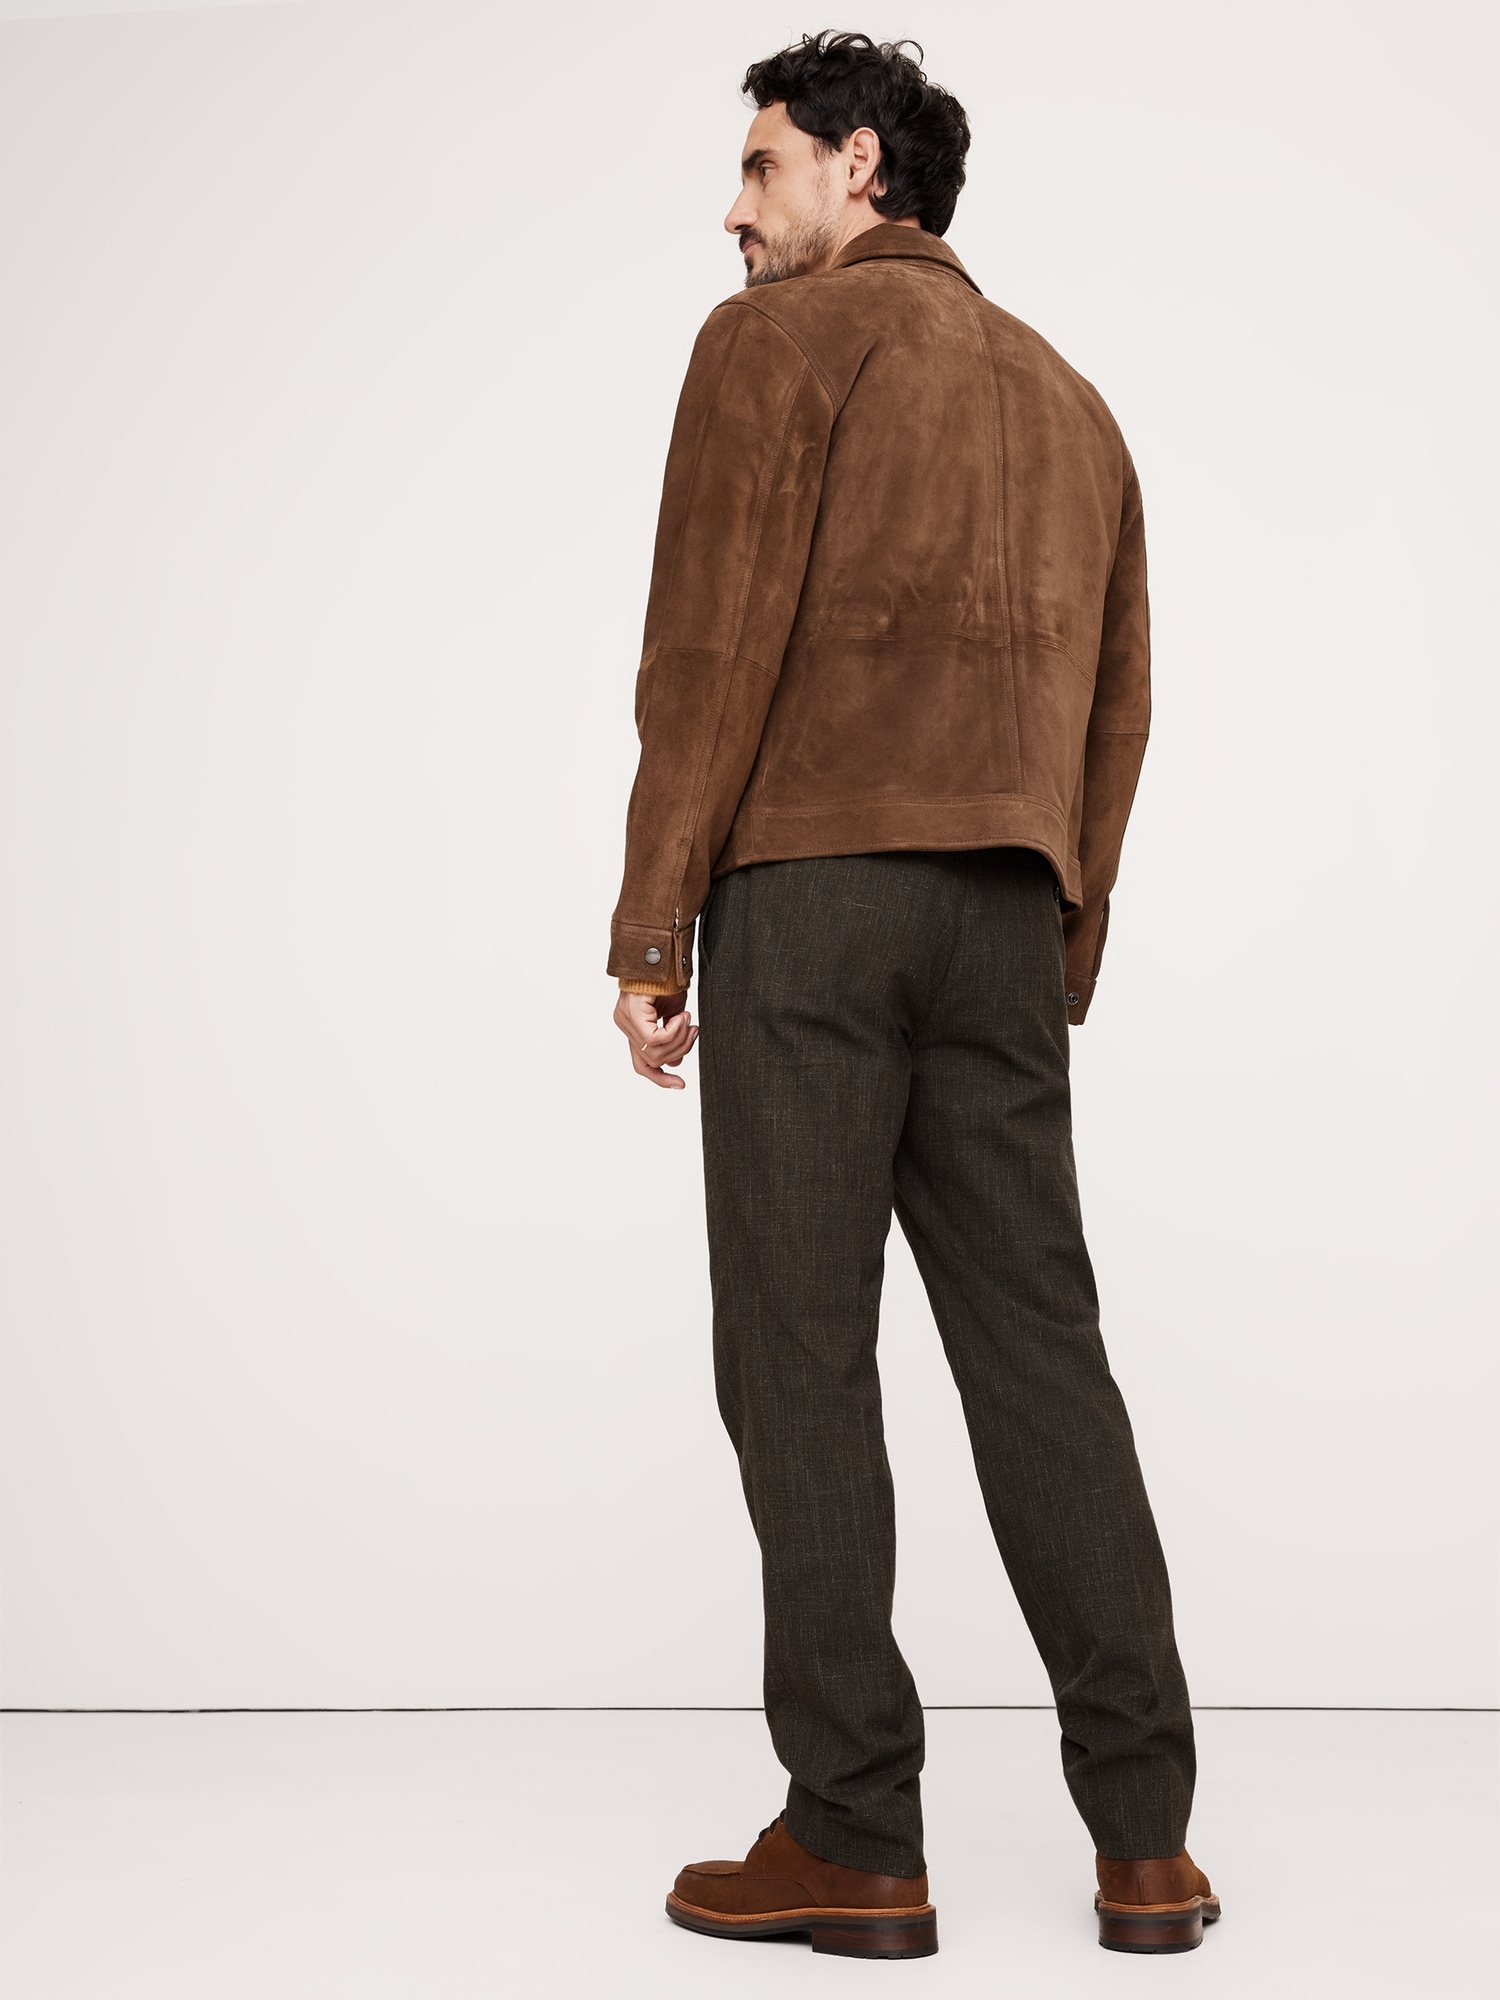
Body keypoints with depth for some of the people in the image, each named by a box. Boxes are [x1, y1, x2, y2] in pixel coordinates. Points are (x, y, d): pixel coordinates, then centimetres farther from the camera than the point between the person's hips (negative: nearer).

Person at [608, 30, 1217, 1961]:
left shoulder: (778, 339, 4)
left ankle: (853, 1839, -1)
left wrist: (648, 926, -7)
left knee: (799, 1354, -3)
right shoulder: (1070, 401, 24)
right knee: (1037, 1346, 5)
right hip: (1005, 916, 6)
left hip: (807, 893, -6)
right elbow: (1114, 714, 19)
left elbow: (713, 640, -8)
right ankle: (1144, 1840, 3)